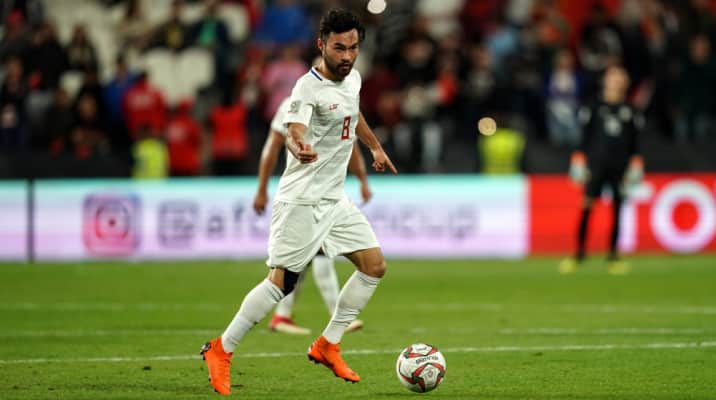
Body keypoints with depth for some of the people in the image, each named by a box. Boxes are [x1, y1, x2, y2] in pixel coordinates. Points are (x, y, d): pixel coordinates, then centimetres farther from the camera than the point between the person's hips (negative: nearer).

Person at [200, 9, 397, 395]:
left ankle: (327, 346, 13)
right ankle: (220, 350, 2)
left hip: (335, 198, 9)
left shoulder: (352, 78, 7)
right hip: (302, 200, -9)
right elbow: (293, 130, -37)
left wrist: (375, 147, 40)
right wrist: (298, 148, -59)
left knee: (374, 265, 4)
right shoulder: (309, 87, -19)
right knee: (282, 281, -11)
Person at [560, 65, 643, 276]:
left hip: (620, 166, 2)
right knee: (587, 206, -11)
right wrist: (580, 162, 0)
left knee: (617, 209, 3)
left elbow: (634, 142, 12)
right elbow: (585, 138, 6)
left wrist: (635, 167, 7)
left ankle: (613, 257, 9)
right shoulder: (595, 108, 5)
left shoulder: (630, 111, 10)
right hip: (596, 162, -2)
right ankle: (579, 252, -7)